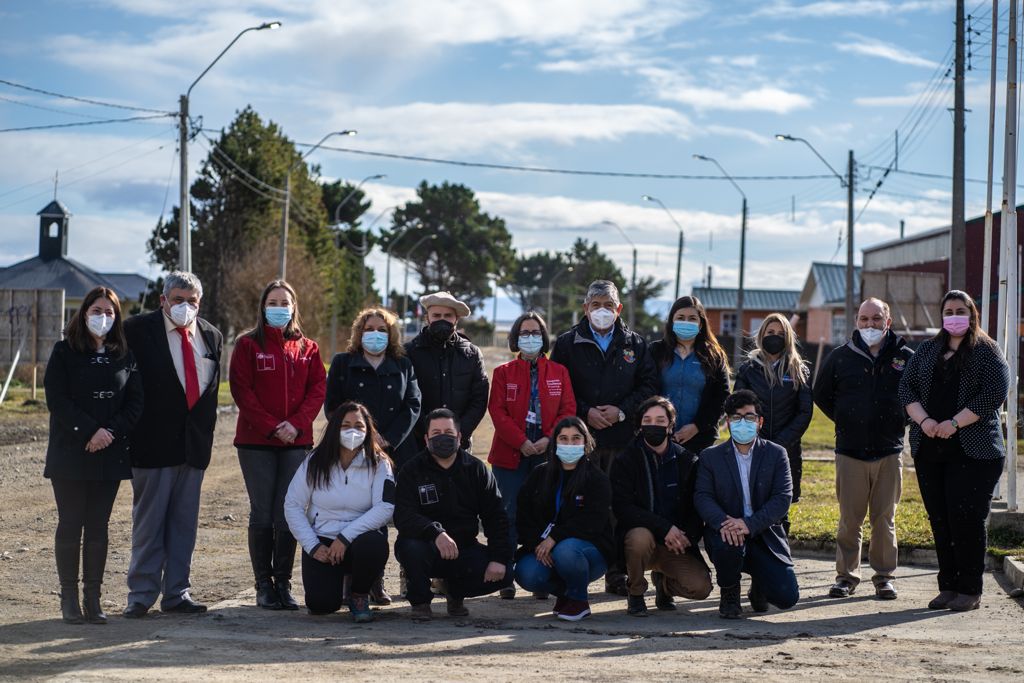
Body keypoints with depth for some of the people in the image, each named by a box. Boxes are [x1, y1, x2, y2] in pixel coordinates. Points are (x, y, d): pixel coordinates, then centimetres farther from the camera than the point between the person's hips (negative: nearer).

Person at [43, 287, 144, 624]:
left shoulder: (125, 355, 9)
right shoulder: (65, 352, 0)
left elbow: (135, 402, 4)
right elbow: (57, 399, -8)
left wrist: (110, 432, -11)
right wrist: (90, 430, -16)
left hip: (109, 455, 3)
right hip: (70, 454, -2)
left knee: (98, 527, 4)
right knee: (70, 525, 0)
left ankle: (93, 599, 8)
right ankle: (69, 599, 6)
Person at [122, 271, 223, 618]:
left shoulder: (211, 336, 11)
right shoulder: (138, 329, -5)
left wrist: (205, 426, 11)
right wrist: (131, 429, -5)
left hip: (194, 442, 5)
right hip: (154, 442, -5)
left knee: (184, 521, 9)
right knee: (148, 521, 1)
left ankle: (176, 592, 16)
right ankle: (141, 594, 8)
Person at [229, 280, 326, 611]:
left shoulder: (307, 348, 11)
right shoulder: (248, 345, 2)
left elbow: (317, 389, 4)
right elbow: (241, 390, -5)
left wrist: (296, 424, -11)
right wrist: (272, 427, -12)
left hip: (296, 442, 2)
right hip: (256, 442, -2)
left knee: (288, 514, 1)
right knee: (262, 513, -1)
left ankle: (283, 583, 7)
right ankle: (264, 584, 5)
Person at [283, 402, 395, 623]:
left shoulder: (378, 463, -5)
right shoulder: (315, 463, -2)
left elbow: (385, 508, -16)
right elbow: (292, 506, 0)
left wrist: (346, 537, -23)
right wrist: (313, 546, -9)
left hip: (361, 537, 0)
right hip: (321, 540, 1)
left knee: (373, 545, -37)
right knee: (321, 604, -20)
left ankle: (360, 596, -4)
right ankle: (338, 580, 21)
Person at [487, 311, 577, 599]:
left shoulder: (559, 372, 11)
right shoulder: (503, 372, 8)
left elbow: (568, 410, 3)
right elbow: (497, 411, -2)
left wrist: (549, 439, -12)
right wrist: (521, 441, -13)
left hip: (548, 454, 1)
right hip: (511, 454, -1)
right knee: (512, 514, -1)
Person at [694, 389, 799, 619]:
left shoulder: (776, 454, 4)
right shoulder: (711, 456, 6)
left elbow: (783, 498, -7)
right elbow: (703, 497, -6)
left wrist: (750, 524, -23)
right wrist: (723, 523, -28)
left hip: (764, 536, 1)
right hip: (727, 532, 0)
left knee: (787, 596, -17)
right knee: (726, 543, -38)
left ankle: (758, 585, 24)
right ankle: (729, 595, -4)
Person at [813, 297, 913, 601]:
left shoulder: (905, 357, 3)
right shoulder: (841, 357, 4)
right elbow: (821, 394, 17)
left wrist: (901, 421, 6)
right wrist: (844, 420, 10)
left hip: (889, 452, 0)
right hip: (850, 451, 0)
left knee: (884, 518, 5)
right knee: (850, 518, 2)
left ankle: (885, 576, 14)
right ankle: (846, 574, 12)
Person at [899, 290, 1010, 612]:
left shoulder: (986, 352, 2)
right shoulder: (927, 350, 16)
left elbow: (994, 392, -10)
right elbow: (906, 386, 9)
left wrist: (955, 423, -15)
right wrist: (923, 420, -8)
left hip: (973, 450, -5)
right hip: (929, 450, 5)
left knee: (966, 518, -7)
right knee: (940, 520, 5)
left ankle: (970, 590, 2)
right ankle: (948, 586, 14)